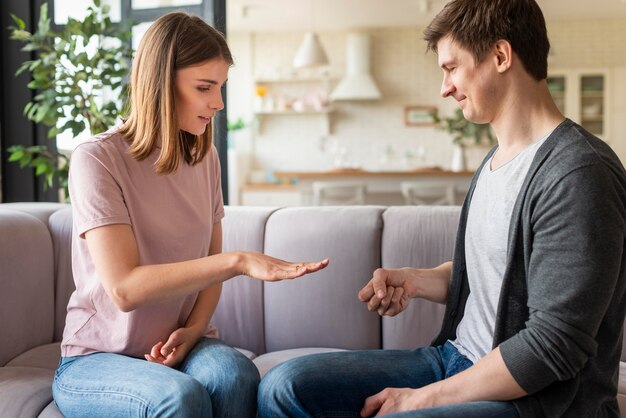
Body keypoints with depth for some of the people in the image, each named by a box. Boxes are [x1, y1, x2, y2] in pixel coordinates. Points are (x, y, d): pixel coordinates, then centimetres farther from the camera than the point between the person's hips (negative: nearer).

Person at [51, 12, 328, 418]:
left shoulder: (205, 158, 4)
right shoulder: (97, 160, -14)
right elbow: (124, 288, -23)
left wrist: (193, 328, -9)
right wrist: (238, 261, -28)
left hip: (177, 345, 5)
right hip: (97, 358, -4)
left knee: (235, 373, -29)